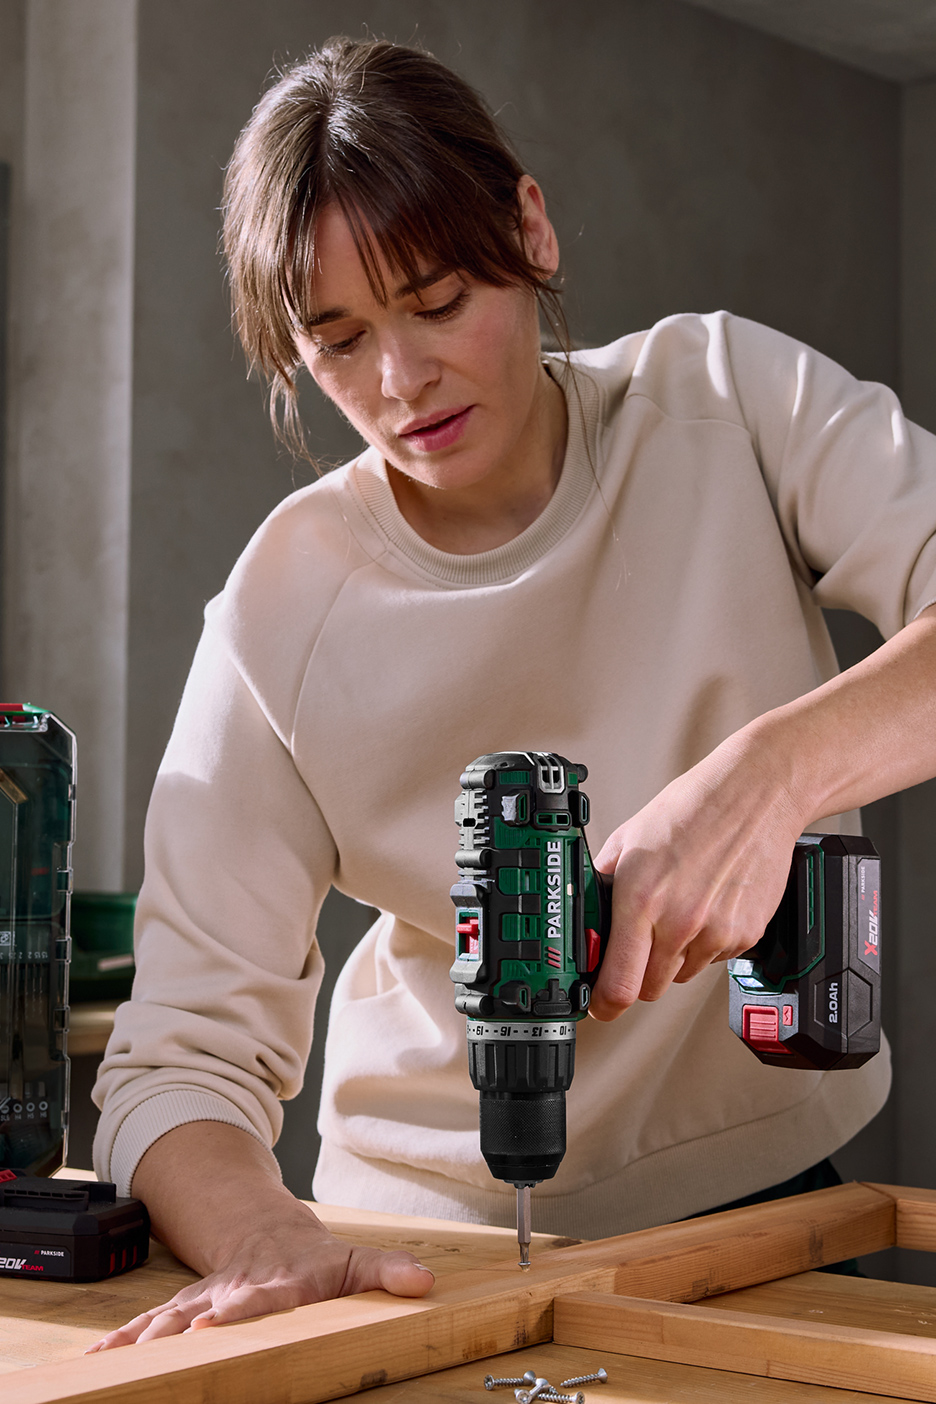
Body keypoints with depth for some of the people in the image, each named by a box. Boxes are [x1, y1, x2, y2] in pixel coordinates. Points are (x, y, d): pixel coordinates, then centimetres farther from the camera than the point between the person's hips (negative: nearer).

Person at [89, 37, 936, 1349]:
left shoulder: (726, 403, -5)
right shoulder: (283, 613, -7)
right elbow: (181, 1049, -9)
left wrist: (768, 772, -34)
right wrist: (261, 1234, -30)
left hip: (773, 1179, 0)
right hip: (444, 1225, 1)